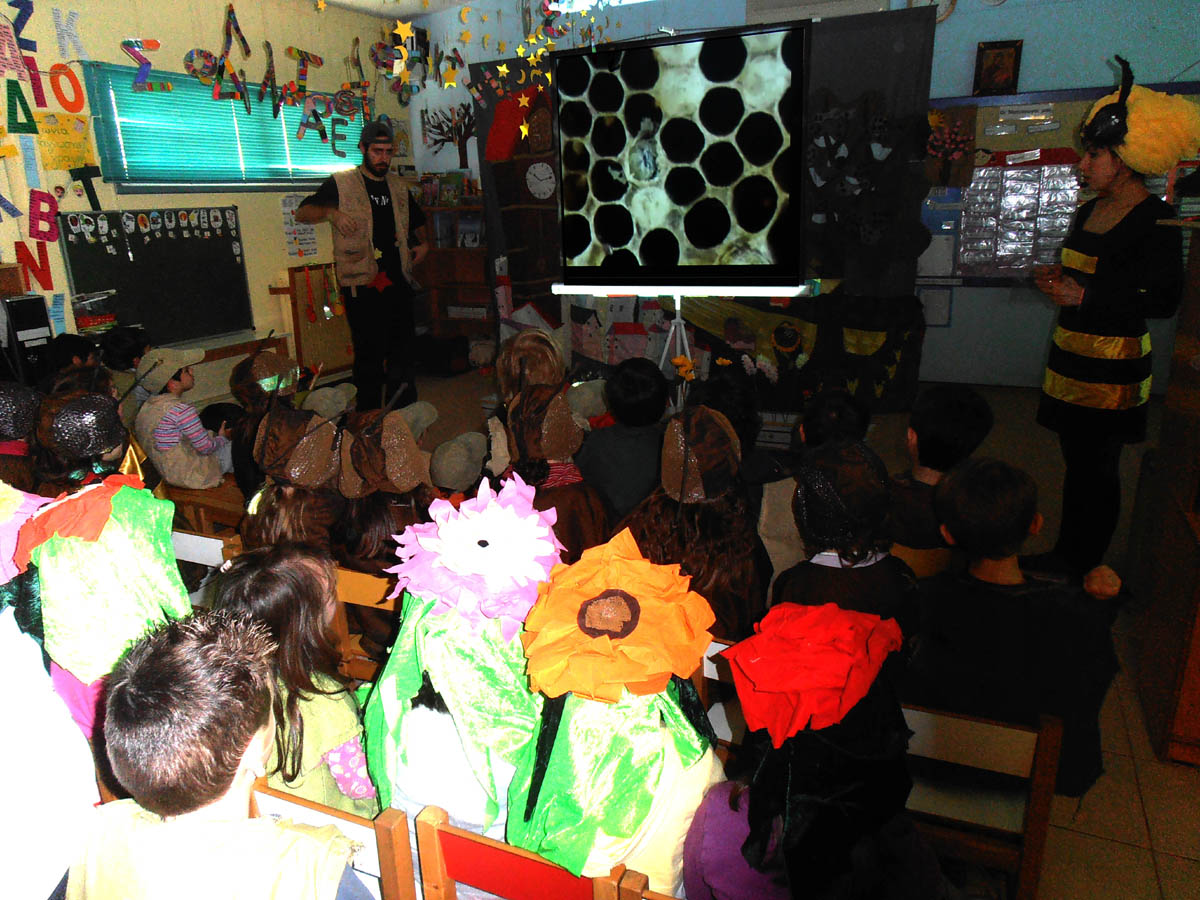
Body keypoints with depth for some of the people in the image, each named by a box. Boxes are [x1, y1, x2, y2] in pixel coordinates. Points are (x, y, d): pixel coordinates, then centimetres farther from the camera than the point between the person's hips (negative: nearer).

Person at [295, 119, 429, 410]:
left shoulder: (398, 187, 18)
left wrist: (423, 244, 13)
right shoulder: (340, 183, 3)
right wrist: (331, 213, -18)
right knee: (369, 356, -5)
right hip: (362, 285, -5)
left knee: (403, 352, 8)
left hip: (398, 282, 5)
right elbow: (302, 213, 1)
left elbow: (417, 222, 33)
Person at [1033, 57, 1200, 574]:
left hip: (1112, 367, -8)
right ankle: (1064, 556, 29)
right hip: (1071, 357, 8)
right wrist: (1058, 279, 6)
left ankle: (1084, 572, 17)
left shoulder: (1155, 220, -13)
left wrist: (1083, 295, -21)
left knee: (1097, 470, 2)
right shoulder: (1091, 210, 12)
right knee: (1076, 460, 16)